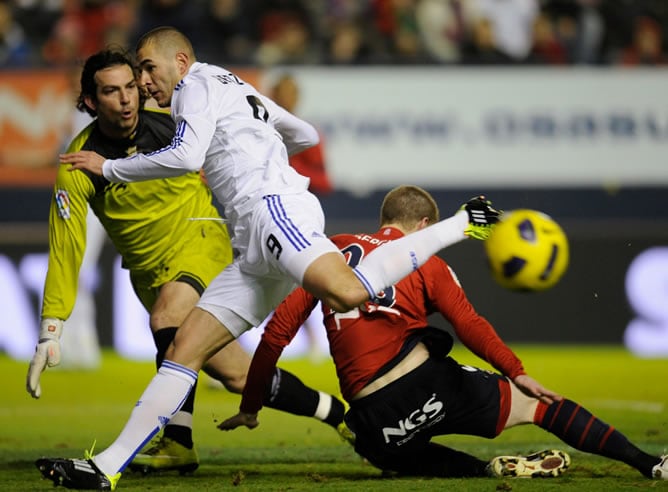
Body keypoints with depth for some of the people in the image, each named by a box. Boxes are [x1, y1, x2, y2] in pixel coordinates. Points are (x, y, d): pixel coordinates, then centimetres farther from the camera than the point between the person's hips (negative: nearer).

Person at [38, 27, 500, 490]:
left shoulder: (200, 82, 7)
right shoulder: (241, 90, 34)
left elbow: (187, 157, -9)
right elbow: (306, 135, 43)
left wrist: (109, 168, 1)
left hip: (274, 206, -10)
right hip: (256, 252, 10)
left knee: (348, 293, -35)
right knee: (185, 349, 1)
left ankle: (463, 223, -18)